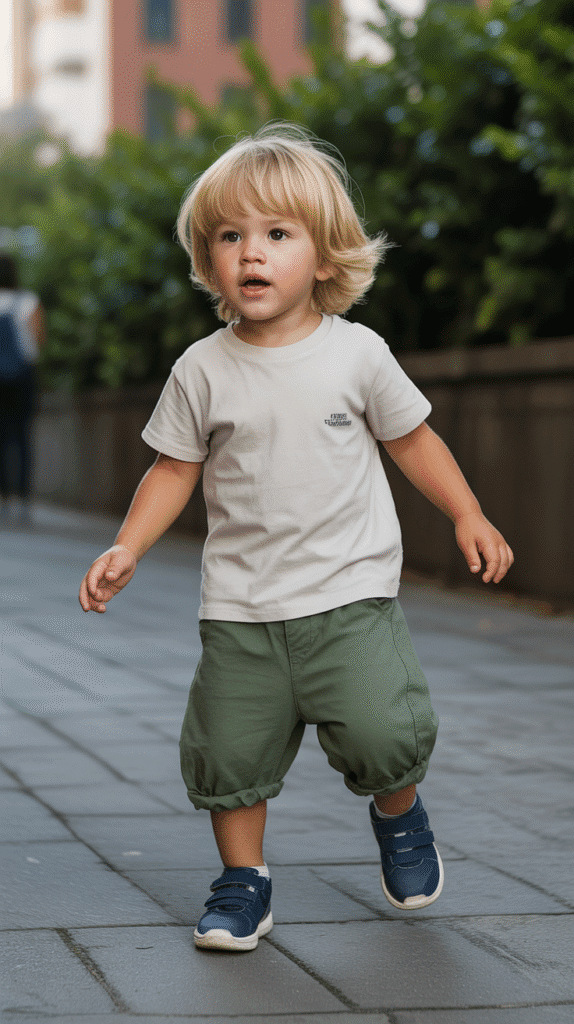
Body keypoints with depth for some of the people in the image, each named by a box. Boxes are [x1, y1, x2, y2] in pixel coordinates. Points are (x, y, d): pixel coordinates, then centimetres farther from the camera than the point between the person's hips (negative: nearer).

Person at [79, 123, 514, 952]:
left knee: (383, 733, -13)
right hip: (241, 607, 2)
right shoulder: (203, 371, -1)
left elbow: (411, 439, 10)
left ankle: (398, 814, 21)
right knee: (230, 751, 2)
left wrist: (469, 517, 6)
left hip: (350, 592, -1)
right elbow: (174, 470, 7)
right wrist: (126, 549, -4)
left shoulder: (357, 353, -3)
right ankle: (243, 881, 24)